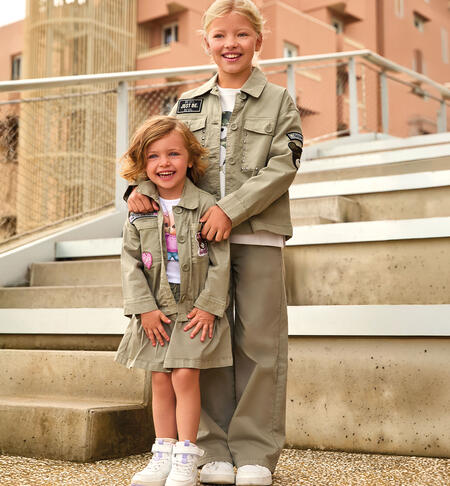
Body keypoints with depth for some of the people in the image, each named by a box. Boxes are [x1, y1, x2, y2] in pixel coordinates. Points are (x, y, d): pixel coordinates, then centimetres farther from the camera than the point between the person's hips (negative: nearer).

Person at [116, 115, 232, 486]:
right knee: (160, 381, 7)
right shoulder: (139, 210, 3)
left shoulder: (206, 206, -5)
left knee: (185, 376, -9)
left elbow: (220, 261, -5)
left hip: (196, 311, -3)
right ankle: (164, 455, 18)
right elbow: (131, 263, 1)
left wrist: (209, 306, -11)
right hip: (156, 311, 3)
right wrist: (144, 307, -7)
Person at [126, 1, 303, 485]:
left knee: (258, 342, 0)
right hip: (199, 234, 3)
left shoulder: (277, 100, 7)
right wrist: (139, 187, -6)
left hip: (257, 236, -2)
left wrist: (231, 209, -16)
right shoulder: (188, 103, 15)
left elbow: (282, 166, -4)